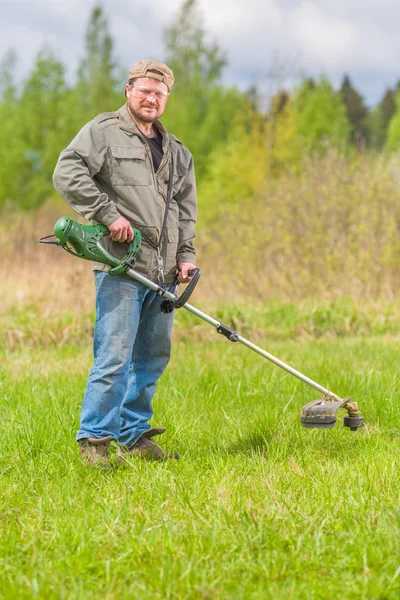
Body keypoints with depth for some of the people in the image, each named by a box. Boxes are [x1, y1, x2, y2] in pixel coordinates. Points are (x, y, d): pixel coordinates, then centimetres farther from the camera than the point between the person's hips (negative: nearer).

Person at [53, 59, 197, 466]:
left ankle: (134, 437, 21)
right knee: (114, 357, -11)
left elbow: (185, 208, 22)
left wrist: (185, 255, 8)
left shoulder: (176, 151, 21)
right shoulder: (103, 131, 0)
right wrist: (108, 214, -17)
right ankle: (94, 439, -3)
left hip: (161, 272, 7)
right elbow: (67, 174, -12)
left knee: (153, 358, 11)